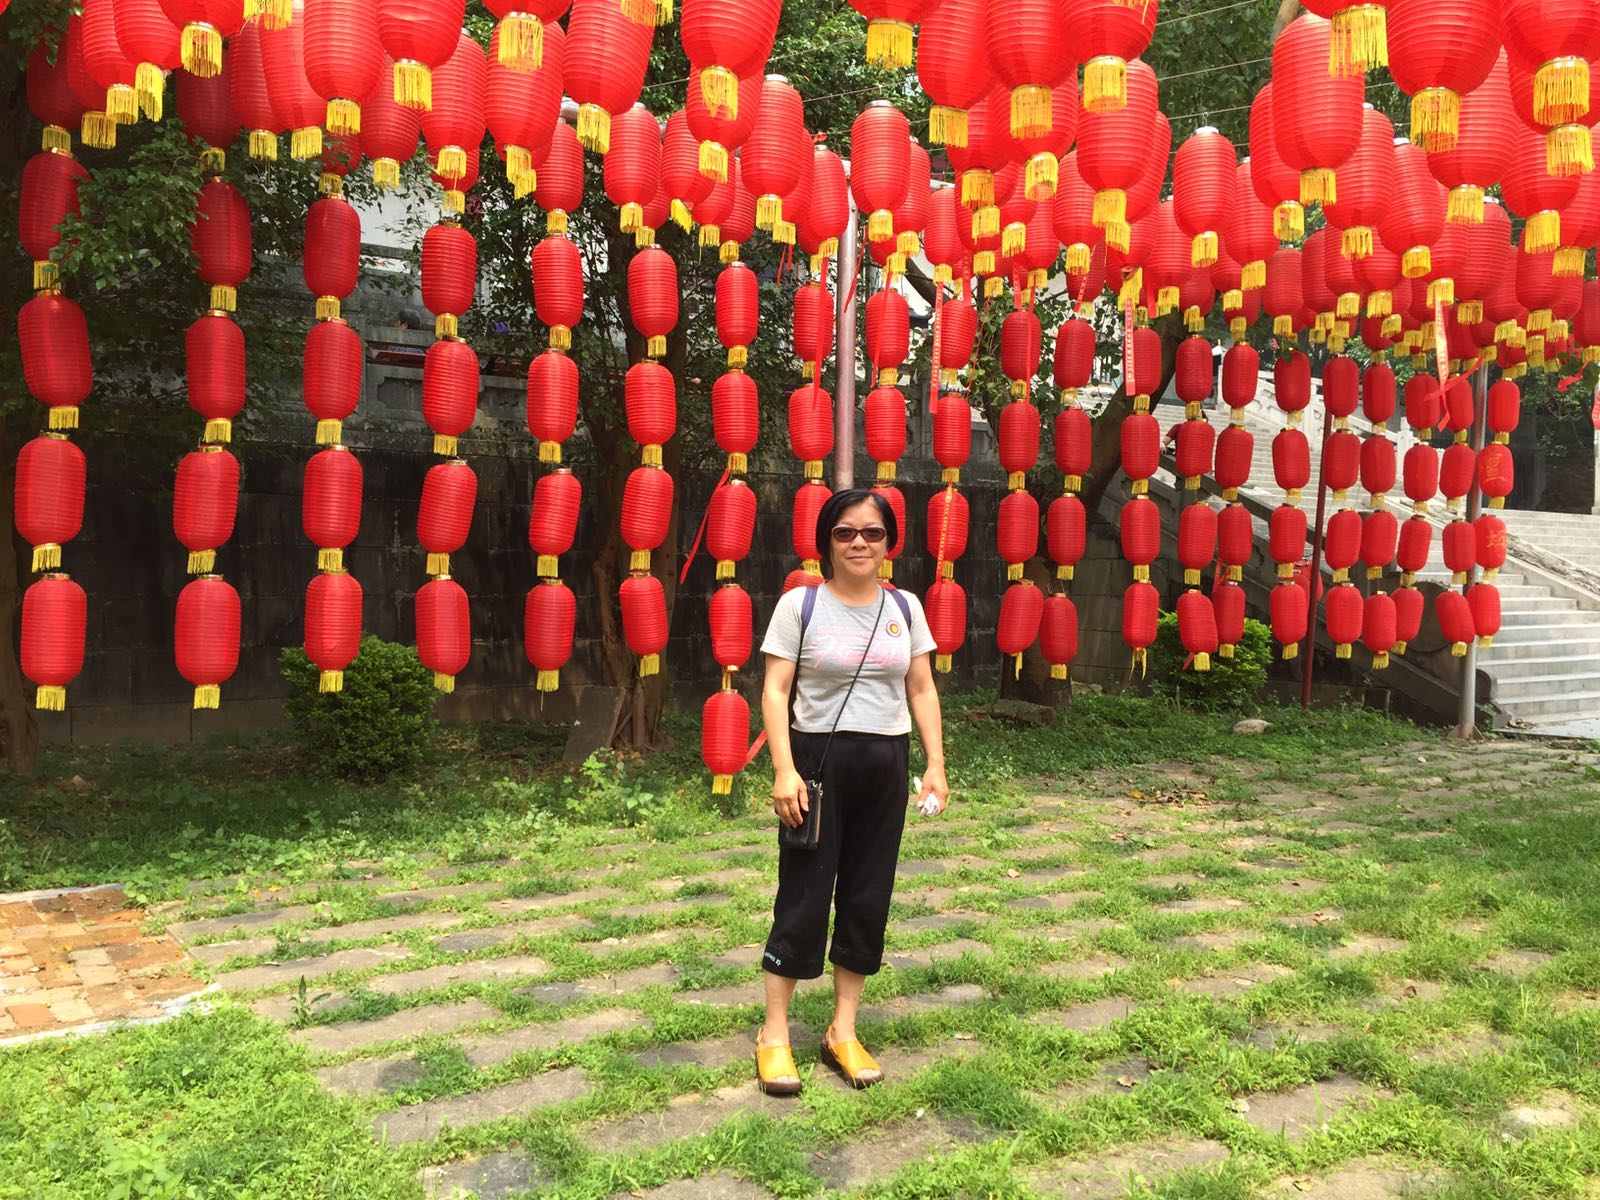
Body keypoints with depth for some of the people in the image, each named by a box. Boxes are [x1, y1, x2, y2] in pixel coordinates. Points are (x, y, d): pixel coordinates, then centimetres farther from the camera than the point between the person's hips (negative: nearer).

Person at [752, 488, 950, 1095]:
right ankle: (774, 1034, 16)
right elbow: (774, 692, -8)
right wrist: (784, 770, -17)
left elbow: (922, 690, 9)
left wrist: (935, 765, 1)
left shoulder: (905, 608, 6)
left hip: (886, 765, 4)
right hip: (818, 760, -4)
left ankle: (843, 1031, 25)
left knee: (868, 896, 10)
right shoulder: (800, 604, -5)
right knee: (803, 896, 2)